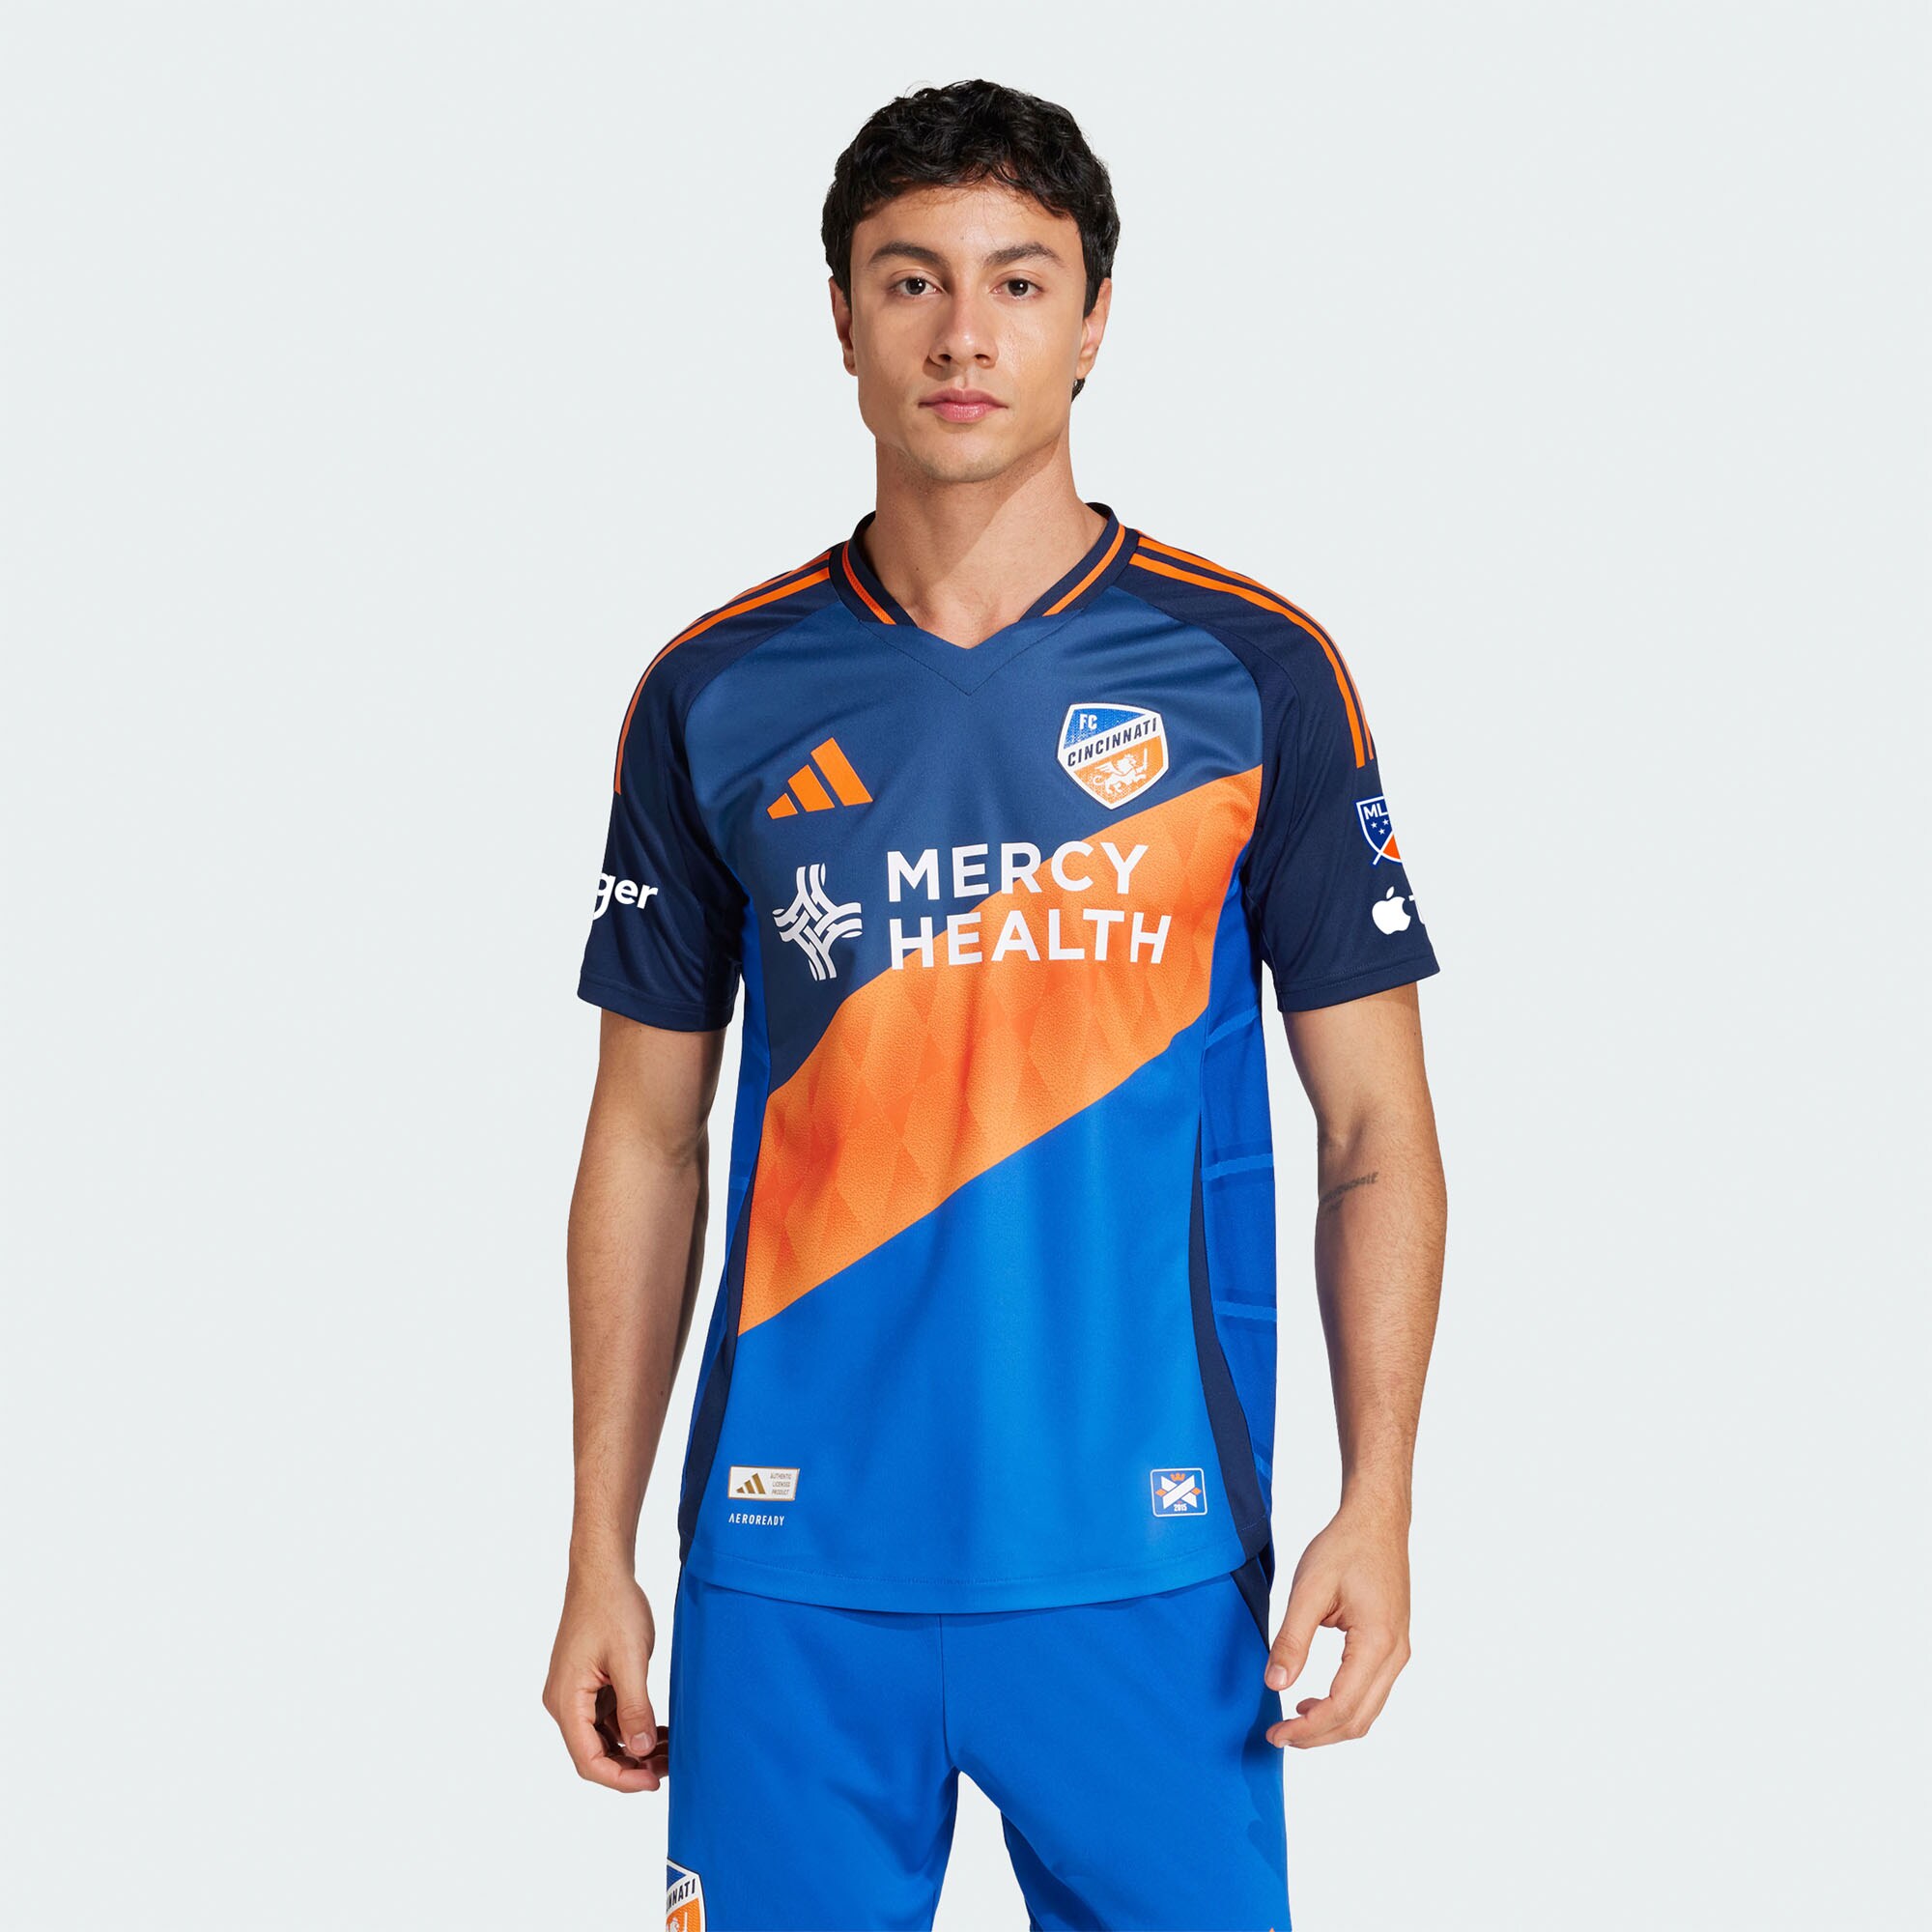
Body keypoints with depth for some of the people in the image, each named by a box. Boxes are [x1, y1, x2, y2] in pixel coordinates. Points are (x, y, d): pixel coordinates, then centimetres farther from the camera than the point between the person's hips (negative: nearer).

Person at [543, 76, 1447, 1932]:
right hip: (792, 1565, 1)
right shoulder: (718, 695, 3)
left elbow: (1375, 1130, 1)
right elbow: (648, 1143, 8)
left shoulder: (1253, 674, -1)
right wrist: (600, 1551, 5)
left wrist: (1375, 1503, -9)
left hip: (1147, 1555, -1)